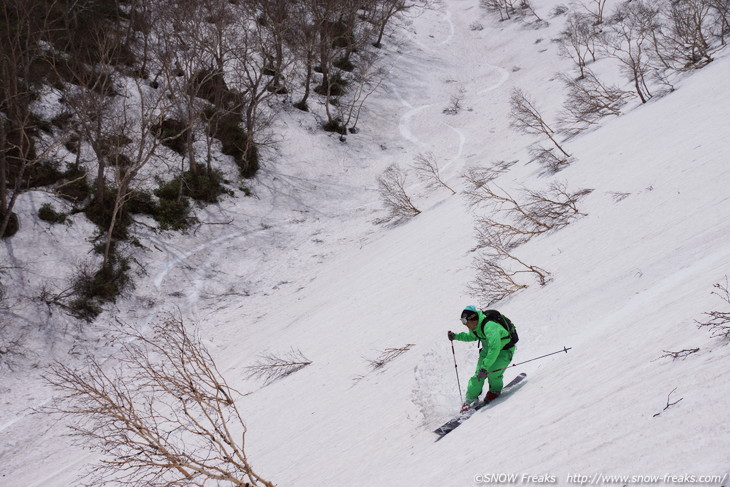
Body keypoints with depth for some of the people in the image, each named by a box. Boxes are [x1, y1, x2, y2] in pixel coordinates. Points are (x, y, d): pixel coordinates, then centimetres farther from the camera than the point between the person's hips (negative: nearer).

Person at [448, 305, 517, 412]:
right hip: (488, 350, 7)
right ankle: (471, 398, 2)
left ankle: (495, 390, 4)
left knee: (492, 371, -26)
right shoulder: (474, 327, -9)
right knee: (478, 373, -10)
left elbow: (494, 348, -44)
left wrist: (485, 367, -47)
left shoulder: (489, 326, -37)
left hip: (505, 350, -7)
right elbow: (471, 336, 17)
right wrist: (456, 336, 2)